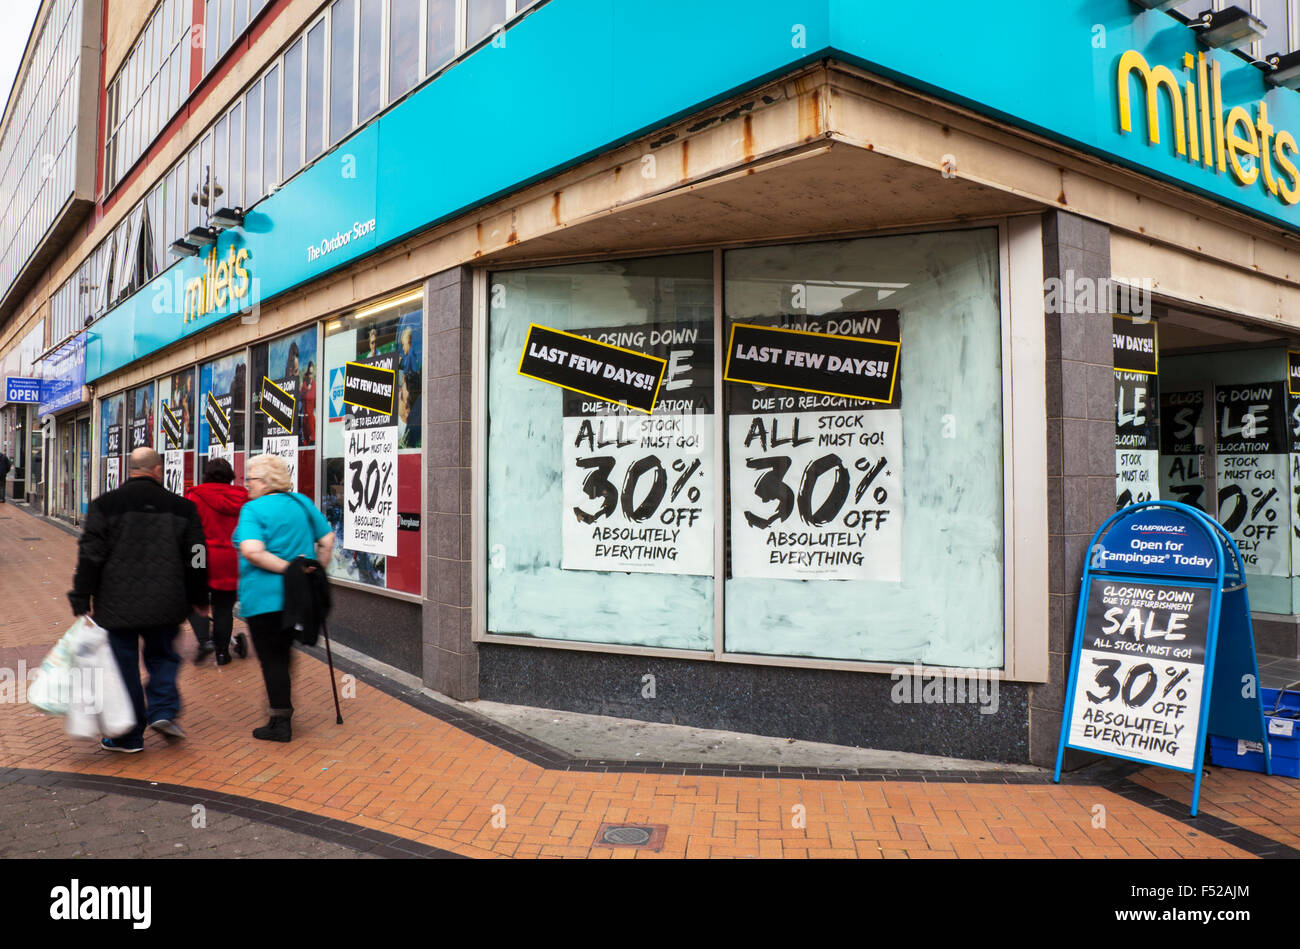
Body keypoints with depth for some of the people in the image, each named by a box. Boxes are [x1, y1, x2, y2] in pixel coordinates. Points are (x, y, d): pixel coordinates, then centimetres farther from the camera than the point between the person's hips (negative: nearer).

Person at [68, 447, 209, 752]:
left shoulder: (105, 505, -3)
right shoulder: (182, 507, 1)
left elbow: (90, 557, -5)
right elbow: (196, 560, 6)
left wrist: (81, 602, 1)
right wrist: (199, 600, 17)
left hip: (117, 605, -1)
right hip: (165, 606, 1)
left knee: (124, 667, 8)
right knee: (162, 656, 22)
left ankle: (128, 737, 16)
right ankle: (163, 711, 5)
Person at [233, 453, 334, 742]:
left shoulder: (254, 509, -12)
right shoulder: (302, 503, 7)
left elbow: (252, 551, -27)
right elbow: (327, 539, 11)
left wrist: (286, 568, -20)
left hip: (264, 596, -6)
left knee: (271, 658, 2)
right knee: (283, 653, 18)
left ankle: (281, 723, 8)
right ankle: (283, 711, 25)